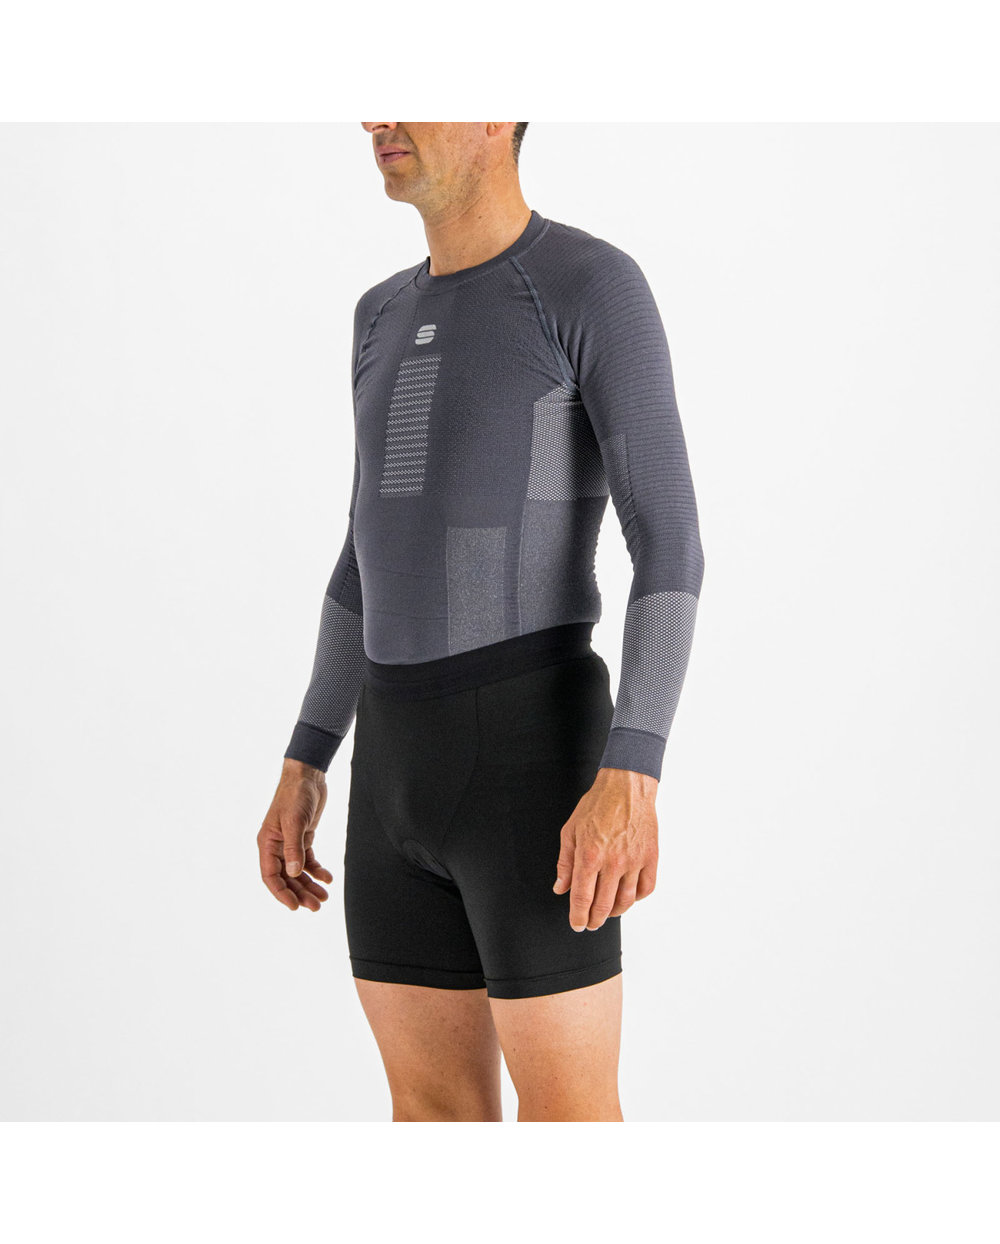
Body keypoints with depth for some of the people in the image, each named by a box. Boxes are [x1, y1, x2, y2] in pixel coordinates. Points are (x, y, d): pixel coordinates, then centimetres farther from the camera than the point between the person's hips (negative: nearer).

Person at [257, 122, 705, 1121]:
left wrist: (631, 779, -23)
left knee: (569, 1128, -4)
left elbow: (670, 546, -13)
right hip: (405, 765, 8)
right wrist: (302, 768, 18)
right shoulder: (391, 317, 18)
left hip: (536, 756, -8)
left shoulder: (601, 287, -7)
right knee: (434, 1113, 11)